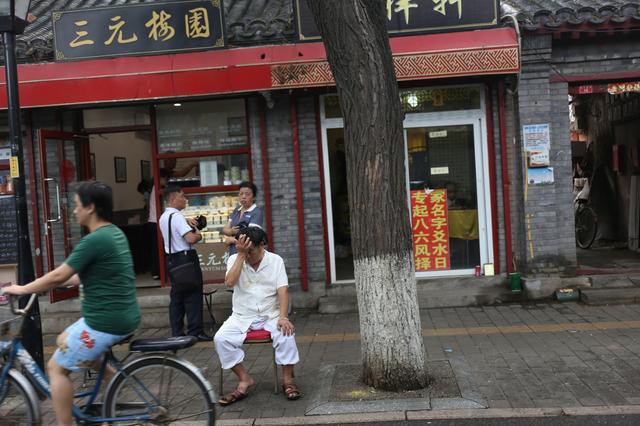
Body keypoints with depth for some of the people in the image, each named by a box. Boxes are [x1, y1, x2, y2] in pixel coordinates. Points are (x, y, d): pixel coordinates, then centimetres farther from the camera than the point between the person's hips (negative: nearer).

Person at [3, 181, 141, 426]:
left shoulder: (94, 240, -19)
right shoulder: (115, 233, 10)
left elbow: (59, 276, -15)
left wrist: (22, 289, 0)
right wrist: (47, 284, 22)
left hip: (106, 321, -9)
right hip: (123, 315, 9)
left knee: (56, 367, 5)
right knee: (64, 341, 25)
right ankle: (113, 376, 21)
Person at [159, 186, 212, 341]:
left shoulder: (164, 217, 13)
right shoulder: (177, 216, -15)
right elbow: (191, 238, -25)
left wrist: (186, 221, 17)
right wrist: (199, 234, -4)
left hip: (172, 258, 9)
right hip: (186, 257, -9)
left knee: (176, 296, 12)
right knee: (193, 295, -4)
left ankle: (177, 333, 15)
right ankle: (195, 332, -2)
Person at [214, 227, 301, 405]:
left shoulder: (275, 260, -1)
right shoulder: (235, 260, 0)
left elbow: (283, 290, -9)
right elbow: (230, 282, -19)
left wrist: (283, 317, -24)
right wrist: (240, 255, -22)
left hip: (270, 314, -1)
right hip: (242, 316, 1)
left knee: (286, 333, -30)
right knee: (220, 339, -23)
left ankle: (287, 379, -12)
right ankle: (244, 380, -11)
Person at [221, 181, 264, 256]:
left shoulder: (257, 212, -6)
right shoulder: (236, 210, 16)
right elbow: (225, 229, 15)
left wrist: (232, 239, -2)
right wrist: (231, 231, -9)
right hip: (233, 253, 6)